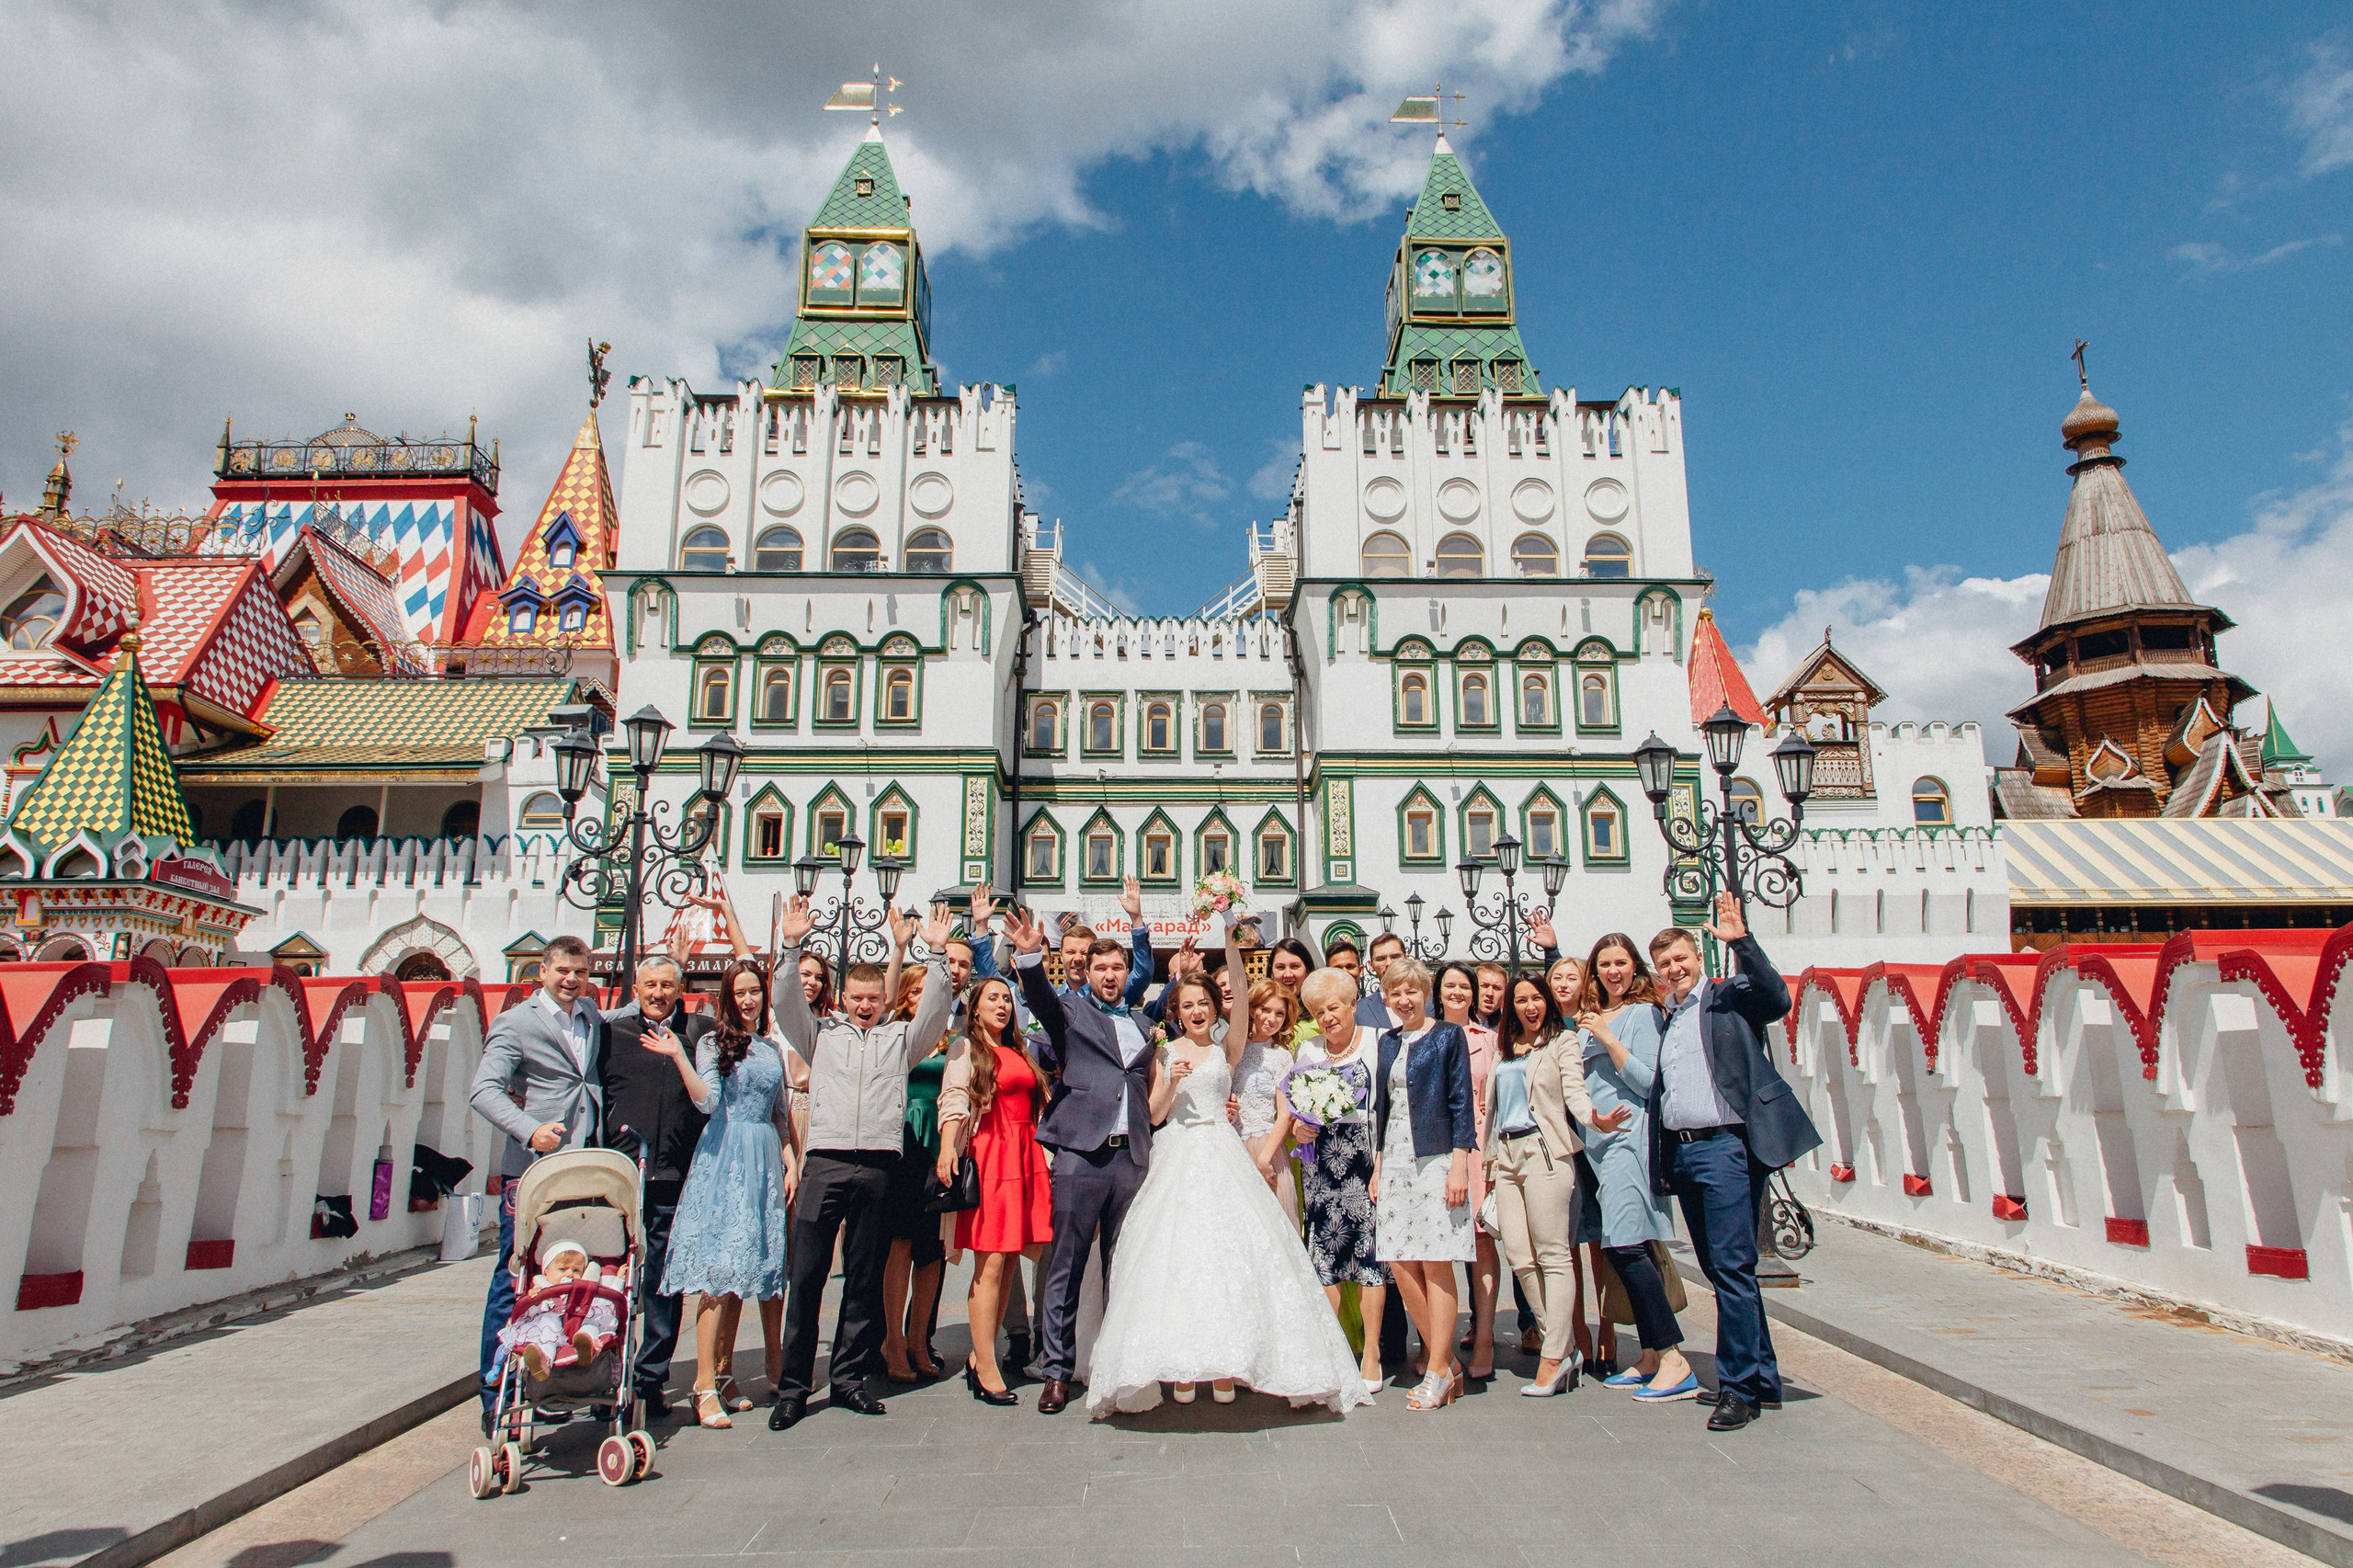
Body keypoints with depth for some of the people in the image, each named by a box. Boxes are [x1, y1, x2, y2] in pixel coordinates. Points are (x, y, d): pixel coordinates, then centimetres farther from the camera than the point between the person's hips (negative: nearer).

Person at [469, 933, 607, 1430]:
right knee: (515, 1281, 0)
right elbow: (483, 1090, -13)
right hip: (531, 1171, -5)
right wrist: (530, 1131, -26)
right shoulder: (516, 1023, -3)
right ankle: (496, 1396, 11)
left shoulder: (591, 1014, 15)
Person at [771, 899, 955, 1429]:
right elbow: (787, 1004, 6)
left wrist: (936, 954, -5)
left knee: (865, 1280, 7)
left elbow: (934, 1011, 5)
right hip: (824, 1161, -1)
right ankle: (793, 1387, 8)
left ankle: (848, 1379, 19)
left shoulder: (900, 1038, 17)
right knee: (804, 1275, -1)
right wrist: (791, 946, -6)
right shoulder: (822, 1034, 17)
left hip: (877, 1164, 1)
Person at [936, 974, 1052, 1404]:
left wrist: (1041, 1156, 15)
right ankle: (985, 1371, -4)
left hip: (1027, 1158, 6)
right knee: (990, 1265, -8)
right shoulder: (966, 1047, 4)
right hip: (990, 1156, -6)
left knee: (1011, 1262, 5)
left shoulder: (1019, 1052, 21)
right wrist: (947, 1146, -26)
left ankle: (979, 1358, 14)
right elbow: (953, 1100, -10)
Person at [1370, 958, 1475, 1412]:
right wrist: (1377, 1165, 13)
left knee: (1435, 1262, -3)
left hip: (1435, 1158, -6)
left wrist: (1459, 1165, -12)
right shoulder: (1387, 1042, 14)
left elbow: (1461, 1102, -5)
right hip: (1394, 1161, 6)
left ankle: (1438, 1372, 7)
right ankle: (1446, 1360, 16)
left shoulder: (1448, 1035, -1)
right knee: (1400, 1263, 3)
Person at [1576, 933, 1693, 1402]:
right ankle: (1650, 1357, 13)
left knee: (1626, 1246, -15)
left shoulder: (1643, 1013, -3)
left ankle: (1673, 1360, -11)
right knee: (1621, 1250, 7)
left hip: (1627, 1137, -8)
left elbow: (1648, 1081, -11)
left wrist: (1608, 1039, -14)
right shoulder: (1589, 1018, 18)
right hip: (1594, 1141, 8)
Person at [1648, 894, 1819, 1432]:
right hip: (1680, 1152, 7)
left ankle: (1739, 1388, 0)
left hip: (1724, 1148, -7)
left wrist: (1741, 942, -25)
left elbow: (1778, 1000, -16)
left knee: (1732, 1267, -9)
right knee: (1720, 1270, 12)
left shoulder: (1730, 998, 1)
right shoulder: (1661, 1018, 19)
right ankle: (1764, 1379, 23)